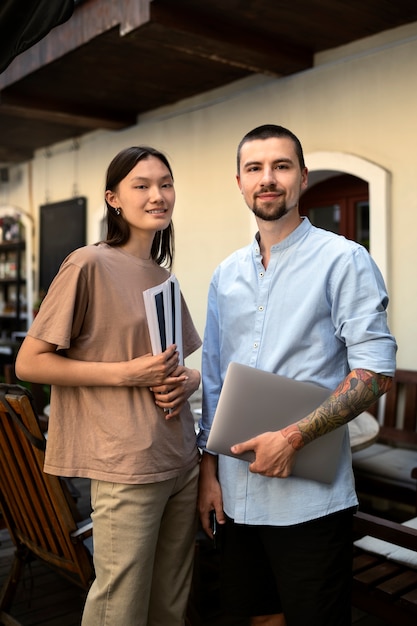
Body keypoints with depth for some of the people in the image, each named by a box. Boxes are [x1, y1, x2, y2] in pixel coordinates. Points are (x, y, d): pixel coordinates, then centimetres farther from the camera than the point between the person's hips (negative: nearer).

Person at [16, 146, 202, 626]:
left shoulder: (164, 277, 12)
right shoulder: (89, 265, -9)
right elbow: (29, 362, -11)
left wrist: (187, 380, -1)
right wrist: (126, 373, -17)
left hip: (183, 464, 7)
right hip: (126, 470, -7)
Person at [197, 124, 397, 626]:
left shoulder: (344, 261, -7)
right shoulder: (226, 275, 10)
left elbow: (375, 373, -12)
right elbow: (213, 381, 13)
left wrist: (293, 437, -19)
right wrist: (208, 469, 9)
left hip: (310, 497, -5)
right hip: (236, 492, 5)